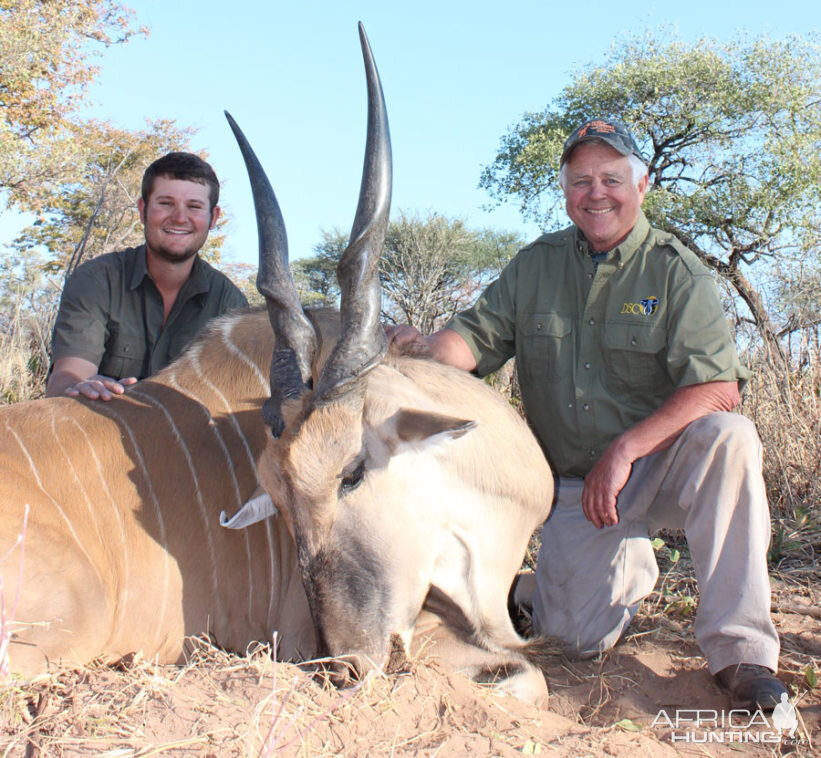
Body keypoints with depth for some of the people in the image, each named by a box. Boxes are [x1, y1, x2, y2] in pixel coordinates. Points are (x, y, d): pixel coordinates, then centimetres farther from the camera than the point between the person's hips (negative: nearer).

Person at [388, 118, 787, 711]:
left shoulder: (674, 269, -7)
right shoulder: (535, 265, 5)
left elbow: (719, 387, -17)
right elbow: (476, 338, 0)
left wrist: (624, 450, -28)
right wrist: (426, 349, -25)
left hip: (661, 462, -2)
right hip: (575, 484, 2)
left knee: (729, 438, -35)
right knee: (576, 639, -9)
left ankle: (741, 650, -26)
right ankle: (630, 564, 26)